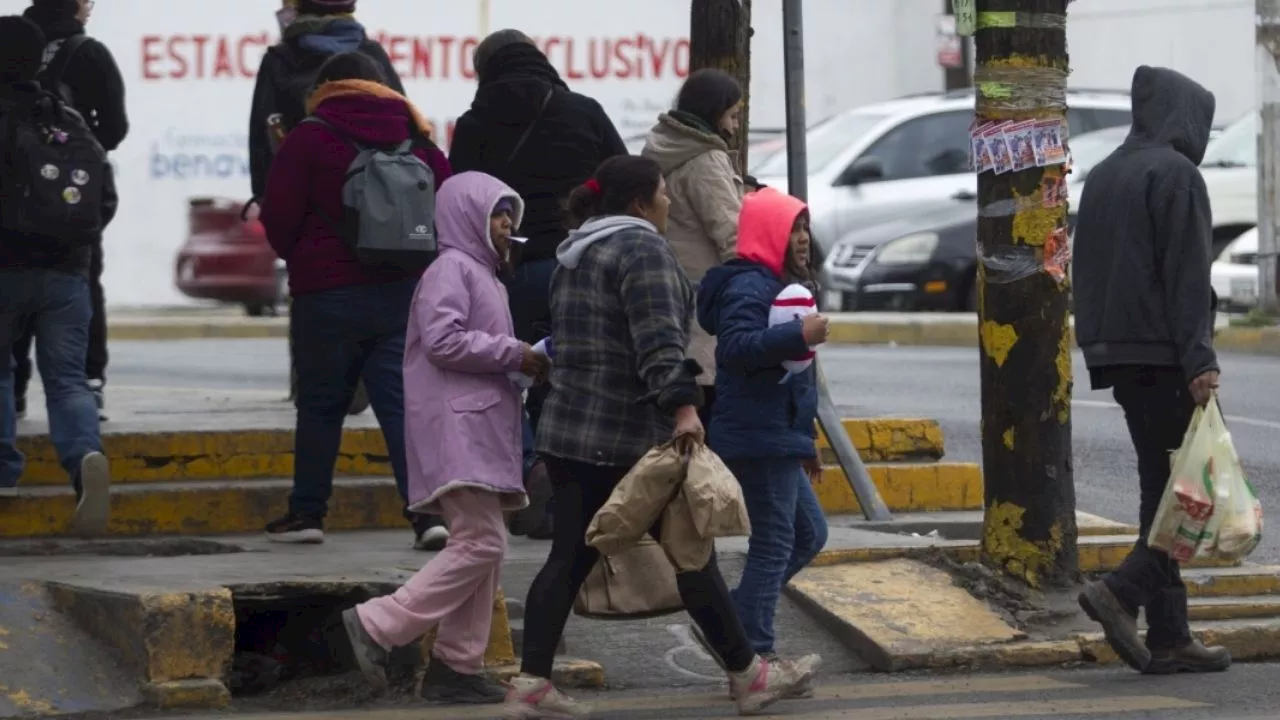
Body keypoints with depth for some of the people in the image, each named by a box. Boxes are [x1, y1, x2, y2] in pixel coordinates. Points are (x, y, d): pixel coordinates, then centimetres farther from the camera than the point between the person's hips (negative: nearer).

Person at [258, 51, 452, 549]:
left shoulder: (309, 139, -4)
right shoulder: (416, 140, 7)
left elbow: (278, 219, -4)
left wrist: (297, 259, 16)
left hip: (329, 292, -3)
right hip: (405, 290, 3)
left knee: (321, 402, 10)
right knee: (403, 401, 0)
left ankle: (307, 512, 15)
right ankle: (427, 511, -13)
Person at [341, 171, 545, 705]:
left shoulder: (484, 275, 25)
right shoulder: (452, 269, -8)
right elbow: (443, 340, -20)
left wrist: (526, 361, 10)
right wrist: (513, 354, -15)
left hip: (483, 430, 11)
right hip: (457, 428, -11)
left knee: (483, 545, 8)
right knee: (481, 543, -16)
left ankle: (457, 666, 9)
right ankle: (376, 625, -14)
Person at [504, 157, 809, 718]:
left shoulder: (573, 256, 18)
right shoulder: (640, 247, -11)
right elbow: (659, 339, -24)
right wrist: (683, 406, -31)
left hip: (568, 434, 8)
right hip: (633, 437, -8)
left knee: (570, 558, 5)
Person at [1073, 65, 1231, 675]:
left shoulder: (1103, 177, 17)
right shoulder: (1176, 173, -10)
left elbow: (1088, 274, 19)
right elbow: (1187, 274, -17)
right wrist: (1199, 361, -19)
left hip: (1119, 355, 9)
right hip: (1164, 353, -9)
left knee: (1162, 487, 10)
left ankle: (1168, 637, 7)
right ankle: (1123, 591, -18)